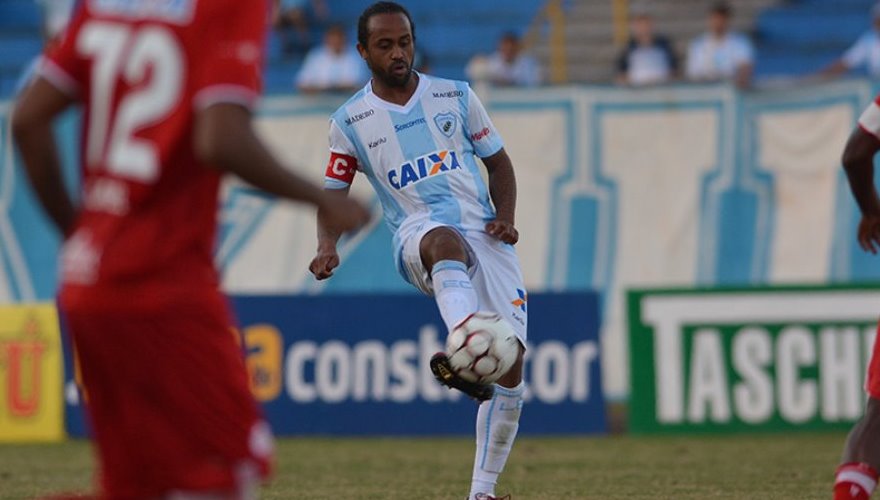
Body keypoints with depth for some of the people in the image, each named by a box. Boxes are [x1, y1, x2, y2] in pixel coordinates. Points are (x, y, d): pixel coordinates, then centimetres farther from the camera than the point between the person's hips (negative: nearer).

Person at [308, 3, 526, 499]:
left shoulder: (456, 96, 11)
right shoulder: (350, 122, 8)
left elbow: (499, 161, 18)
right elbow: (334, 193, 13)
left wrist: (505, 217, 0)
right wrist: (328, 245, -8)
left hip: (484, 236, 3)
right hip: (418, 234, -3)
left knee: (512, 363, -6)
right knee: (446, 240, -43)